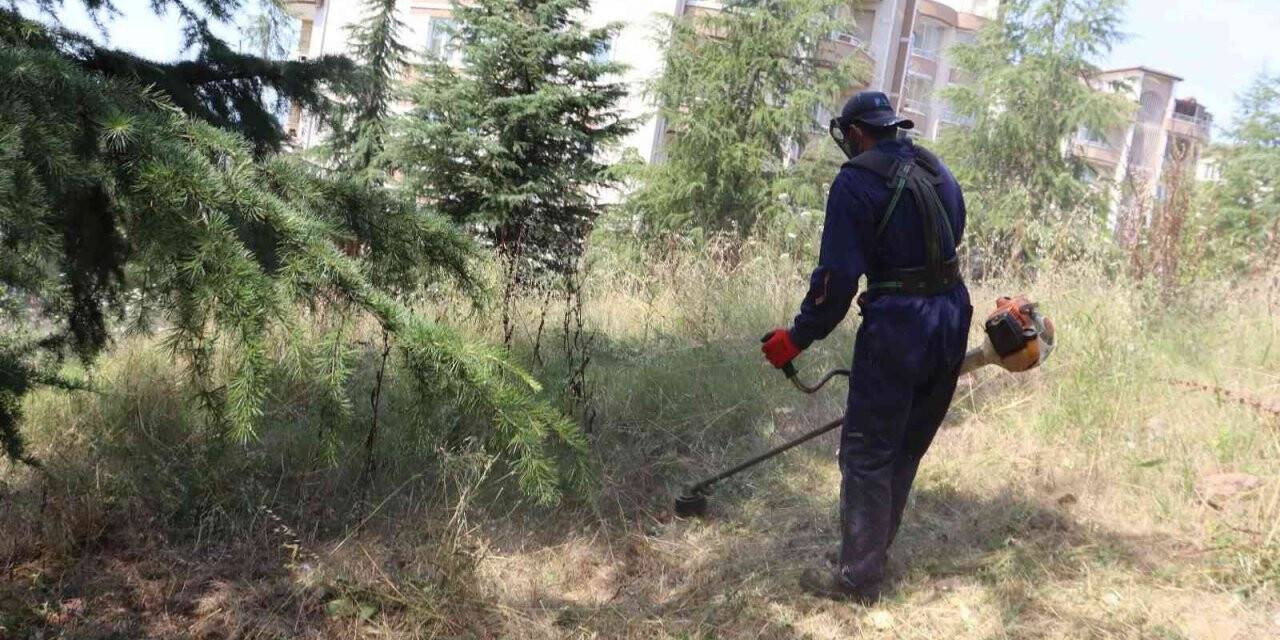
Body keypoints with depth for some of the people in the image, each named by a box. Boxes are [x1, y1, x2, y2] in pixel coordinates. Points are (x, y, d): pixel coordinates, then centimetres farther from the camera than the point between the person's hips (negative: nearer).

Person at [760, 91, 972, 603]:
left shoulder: (857, 181, -11)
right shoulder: (939, 172, 12)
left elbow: (838, 276, -16)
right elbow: (949, 247, 16)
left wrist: (797, 338, -7)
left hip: (897, 326, -8)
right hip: (951, 322, 8)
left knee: (866, 455, 2)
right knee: (906, 449, 17)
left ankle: (859, 577, 7)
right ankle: (872, 552, 30)